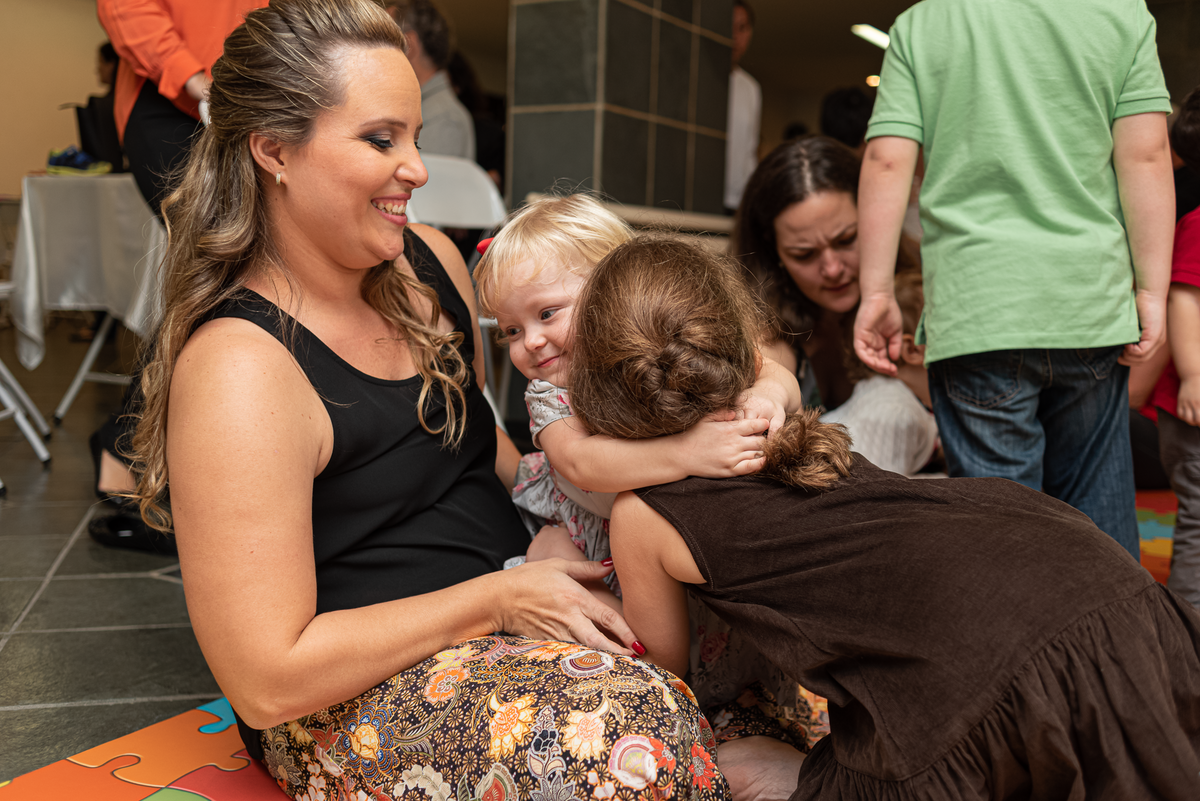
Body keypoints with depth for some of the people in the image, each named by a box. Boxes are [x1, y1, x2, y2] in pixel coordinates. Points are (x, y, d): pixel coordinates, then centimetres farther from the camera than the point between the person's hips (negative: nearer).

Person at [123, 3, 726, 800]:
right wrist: (496, 599, -20)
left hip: (512, 590, 8)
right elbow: (268, 683, -21)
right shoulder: (240, 369, -22)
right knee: (639, 728, -29)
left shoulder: (428, 262, 2)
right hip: (352, 703, -7)